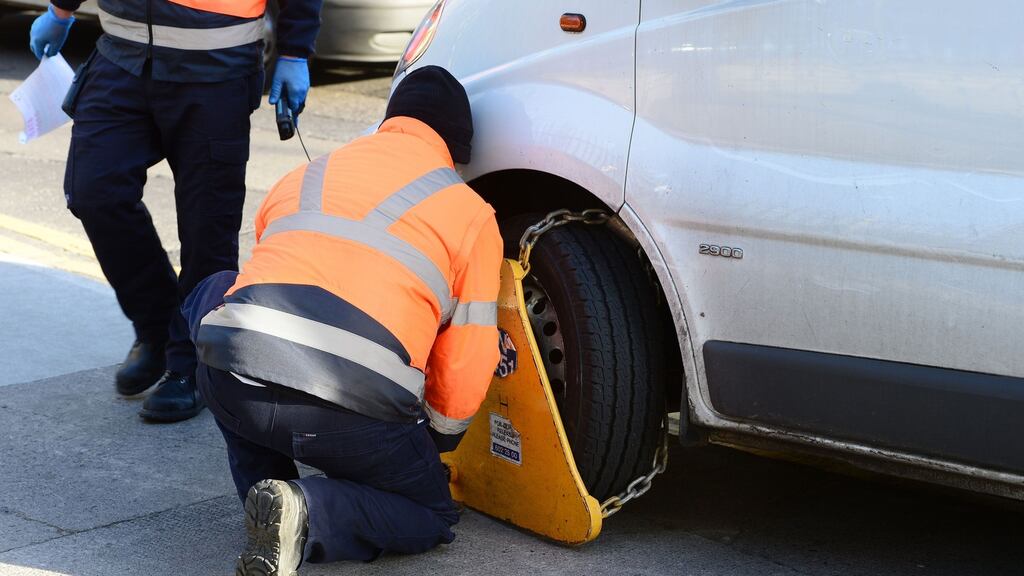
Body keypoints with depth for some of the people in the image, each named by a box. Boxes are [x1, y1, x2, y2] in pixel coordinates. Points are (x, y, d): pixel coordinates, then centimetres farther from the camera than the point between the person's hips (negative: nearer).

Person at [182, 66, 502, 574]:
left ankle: (266, 500, 24)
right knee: (429, 518, 24)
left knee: (212, 298, 36)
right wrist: (435, 442, 34)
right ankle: (308, 513, -7)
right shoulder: (471, 213, 17)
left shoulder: (300, 180, 29)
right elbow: (467, 366, 15)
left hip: (232, 388, 3)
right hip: (354, 417, -2)